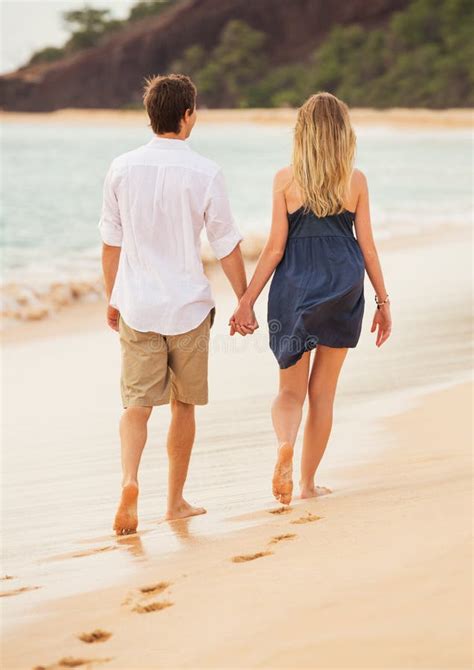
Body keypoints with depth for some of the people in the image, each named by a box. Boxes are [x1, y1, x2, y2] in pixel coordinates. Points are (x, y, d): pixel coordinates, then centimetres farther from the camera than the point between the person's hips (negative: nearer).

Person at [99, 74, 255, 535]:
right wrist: (245, 301, 6)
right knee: (183, 406, 13)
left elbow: (111, 243, 6)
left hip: (136, 307, 1)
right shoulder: (203, 173, -9)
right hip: (188, 306, -1)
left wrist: (112, 300, 18)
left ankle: (129, 480, -23)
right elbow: (227, 247, -5)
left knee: (136, 405, 3)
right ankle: (175, 502, 22)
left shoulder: (122, 169, 0)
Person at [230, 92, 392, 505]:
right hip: (344, 285, 1)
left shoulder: (286, 180, -3)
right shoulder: (356, 181, 0)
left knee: (291, 389, 9)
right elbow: (367, 246, 2)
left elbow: (275, 247, -5)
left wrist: (247, 301, 1)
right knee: (323, 390, 11)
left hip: (295, 285, -1)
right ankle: (308, 482, 15)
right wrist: (383, 302, 11)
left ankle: (285, 444, -22)